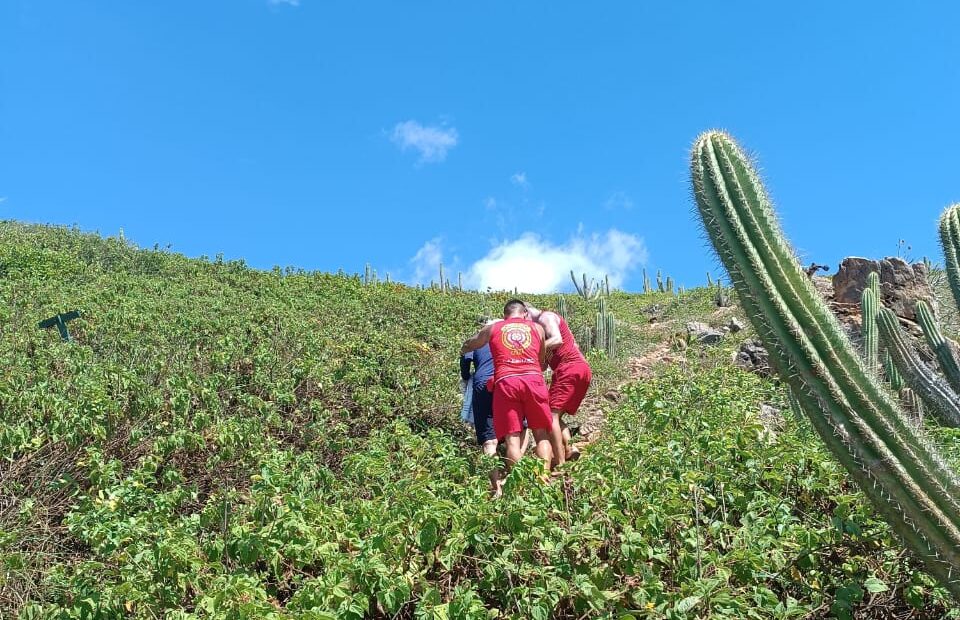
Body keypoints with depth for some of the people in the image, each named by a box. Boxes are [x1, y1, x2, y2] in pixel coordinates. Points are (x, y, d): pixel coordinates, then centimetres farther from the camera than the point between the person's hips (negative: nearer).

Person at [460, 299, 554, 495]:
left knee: (512, 438, -1)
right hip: (534, 380, 1)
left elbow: (466, 347, 35)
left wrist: (463, 350, 58)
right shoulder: (537, 328, 20)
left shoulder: (492, 329, 19)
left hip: (506, 382, 0)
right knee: (541, 435, 10)